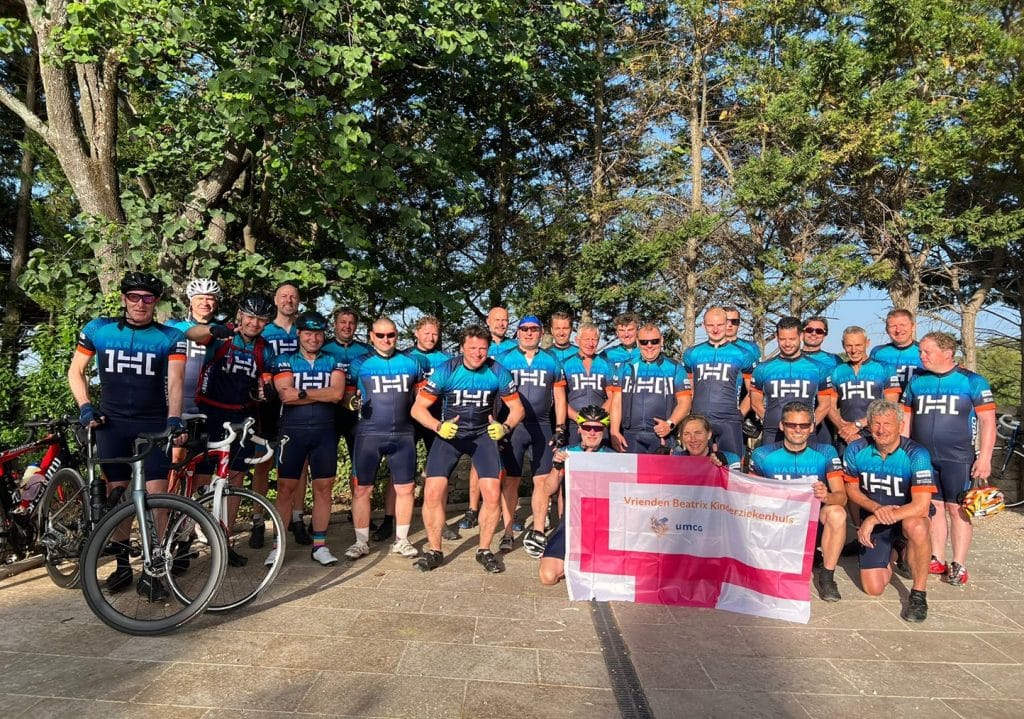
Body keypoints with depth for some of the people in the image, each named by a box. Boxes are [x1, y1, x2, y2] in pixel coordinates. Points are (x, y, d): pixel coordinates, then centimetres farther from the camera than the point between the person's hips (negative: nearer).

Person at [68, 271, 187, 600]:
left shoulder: (170, 337, -2)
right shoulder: (98, 329, 3)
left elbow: (175, 381, -11)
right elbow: (75, 370, 13)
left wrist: (174, 418, -26)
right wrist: (85, 406, -1)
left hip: (154, 423, -2)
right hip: (111, 423, 2)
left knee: (155, 495, -7)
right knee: (117, 493, 6)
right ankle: (122, 565, 19)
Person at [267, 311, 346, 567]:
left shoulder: (333, 362, 9)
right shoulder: (284, 361, 5)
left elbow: (337, 393, -9)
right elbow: (286, 395, -12)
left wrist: (302, 393, -12)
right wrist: (322, 394, -10)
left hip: (324, 432, 2)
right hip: (292, 431, -1)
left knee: (323, 487, 5)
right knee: (286, 488, 2)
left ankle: (319, 545, 14)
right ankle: (278, 546, 11)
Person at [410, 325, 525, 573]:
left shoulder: (497, 372, -12)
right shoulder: (446, 370, -16)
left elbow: (517, 408, -4)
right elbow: (418, 408, -14)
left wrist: (506, 426, -24)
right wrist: (439, 427, -32)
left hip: (483, 434, 1)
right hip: (449, 433, -1)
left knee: (493, 495, -10)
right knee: (432, 492, -12)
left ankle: (484, 551, 12)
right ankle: (434, 551, 9)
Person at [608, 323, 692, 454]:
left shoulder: (675, 368, 9)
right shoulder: (626, 368, 13)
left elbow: (684, 401, 4)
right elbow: (616, 402, 9)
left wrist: (670, 424, -13)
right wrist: (615, 433, -2)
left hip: (662, 435, -1)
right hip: (630, 437, 1)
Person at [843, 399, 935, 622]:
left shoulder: (916, 455, -22)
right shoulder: (856, 450, -13)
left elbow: (921, 506, -29)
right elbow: (852, 489, 2)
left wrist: (874, 519, -31)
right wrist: (876, 508, -18)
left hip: (908, 516, -2)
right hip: (873, 522, 3)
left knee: (916, 526, -40)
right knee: (873, 589, -5)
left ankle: (919, 593, -17)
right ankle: (892, 554, 30)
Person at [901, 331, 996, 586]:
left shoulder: (972, 381, -2)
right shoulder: (916, 380, 8)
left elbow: (987, 421, -4)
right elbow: (906, 418, 13)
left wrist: (984, 457, -11)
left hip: (958, 458, -3)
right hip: (922, 457, 3)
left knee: (957, 509, -1)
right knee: (933, 507, 9)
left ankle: (959, 565, 8)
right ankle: (937, 560, 18)